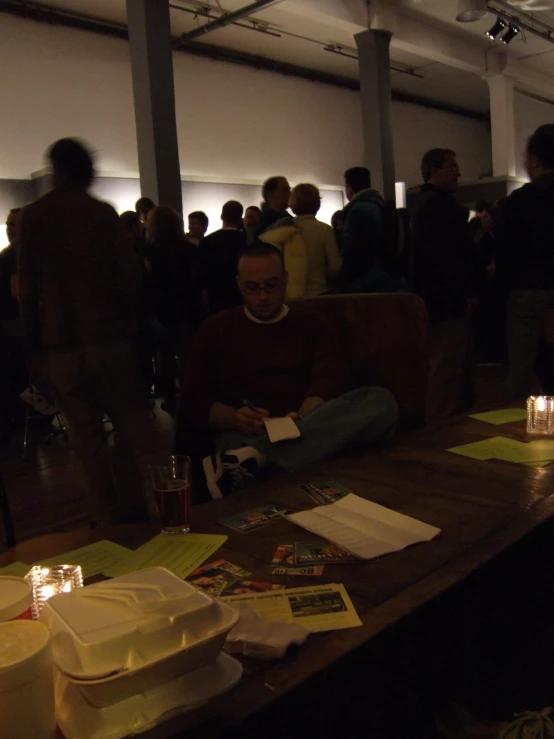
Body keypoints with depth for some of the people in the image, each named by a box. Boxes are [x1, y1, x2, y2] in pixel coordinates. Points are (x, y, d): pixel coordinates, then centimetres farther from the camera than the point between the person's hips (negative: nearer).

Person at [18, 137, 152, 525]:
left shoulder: (34, 215, 0)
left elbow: (28, 285, -1)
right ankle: (133, 507, 13)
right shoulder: (104, 212, 0)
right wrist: (130, 320, 9)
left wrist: (33, 341, 6)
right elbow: (130, 274, -4)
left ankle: (106, 517, 9)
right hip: (108, 334, 0)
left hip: (61, 343, 0)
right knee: (127, 423, 11)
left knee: (86, 433, 6)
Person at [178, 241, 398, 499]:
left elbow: (329, 384, 3)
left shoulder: (313, 324, 19)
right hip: (243, 435, -5)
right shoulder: (215, 328, 18)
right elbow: (192, 399, 9)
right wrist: (235, 418, -12)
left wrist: (300, 418, -20)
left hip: (308, 428, 5)